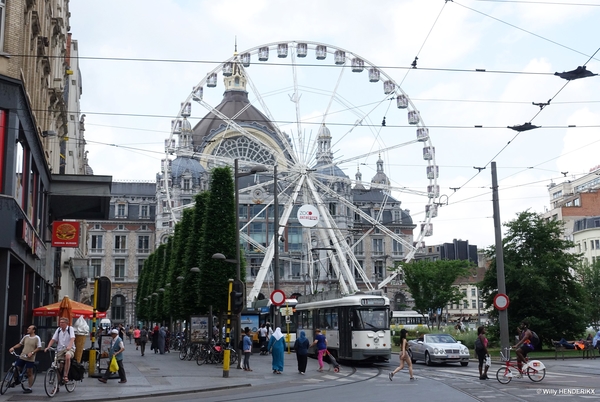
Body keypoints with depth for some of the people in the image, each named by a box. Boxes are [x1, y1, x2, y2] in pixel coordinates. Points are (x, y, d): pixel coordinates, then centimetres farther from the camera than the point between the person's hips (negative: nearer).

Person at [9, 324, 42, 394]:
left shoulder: (37, 338, -7)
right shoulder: (26, 337, 8)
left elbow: (39, 348, -11)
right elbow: (20, 344, 17)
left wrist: (32, 353, -21)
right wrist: (13, 348, 3)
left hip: (30, 359, -5)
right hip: (22, 357, 5)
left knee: (29, 373, 2)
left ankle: (29, 388, 11)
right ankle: (17, 380, 32)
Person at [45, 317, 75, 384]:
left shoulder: (70, 328, -3)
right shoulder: (58, 330, 11)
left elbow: (72, 338, -18)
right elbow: (53, 339, 6)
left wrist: (69, 346, -36)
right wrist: (48, 347, -11)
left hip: (69, 348, -5)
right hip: (60, 349, 5)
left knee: (68, 356, -37)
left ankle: (65, 376, -31)